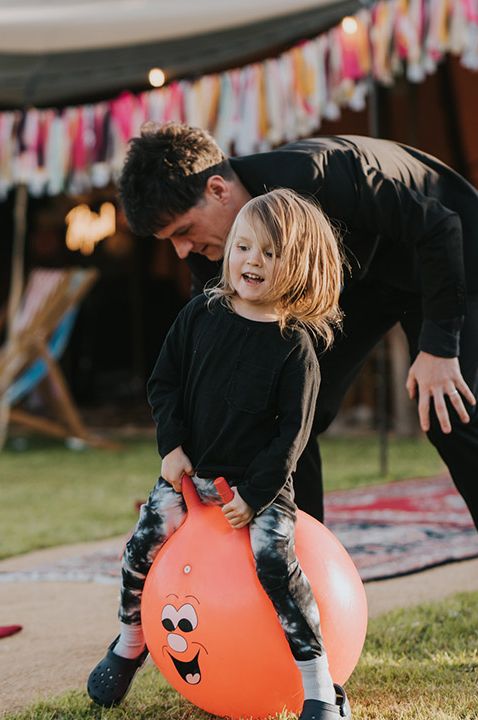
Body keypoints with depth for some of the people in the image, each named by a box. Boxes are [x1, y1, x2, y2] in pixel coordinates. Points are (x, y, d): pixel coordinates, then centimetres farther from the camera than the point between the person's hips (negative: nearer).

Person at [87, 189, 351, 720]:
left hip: (259, 481, -4)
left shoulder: (294, 345, -12)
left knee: (275, 562, -24)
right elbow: (163, 382, 6)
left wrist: (255, 494, -18)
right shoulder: (201, 314, -1)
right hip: (190, 470, 4)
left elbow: (293, 432, -12)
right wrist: (172, 447, -5)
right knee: (142, 547, -4)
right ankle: (129, 645, 26)